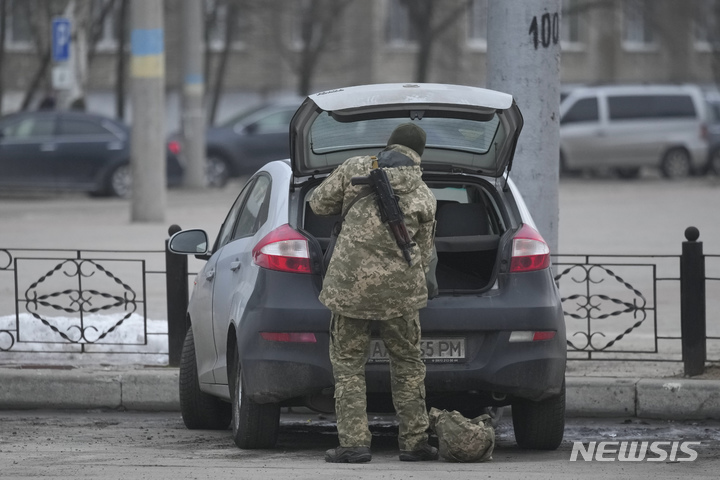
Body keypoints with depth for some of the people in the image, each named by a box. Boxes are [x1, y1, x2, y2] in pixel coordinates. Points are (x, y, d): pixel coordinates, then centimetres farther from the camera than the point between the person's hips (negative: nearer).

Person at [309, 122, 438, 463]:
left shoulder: (355, 169, 3)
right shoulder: (424, 196, 6)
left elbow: (318, 203, 9)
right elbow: (423, 253, 13)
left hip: (349, 282, -1)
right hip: (398, 288, 1)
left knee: (347, 364, 6)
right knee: (407, 364, 15)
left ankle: (353, 443, -2)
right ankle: (413, 442, 14)